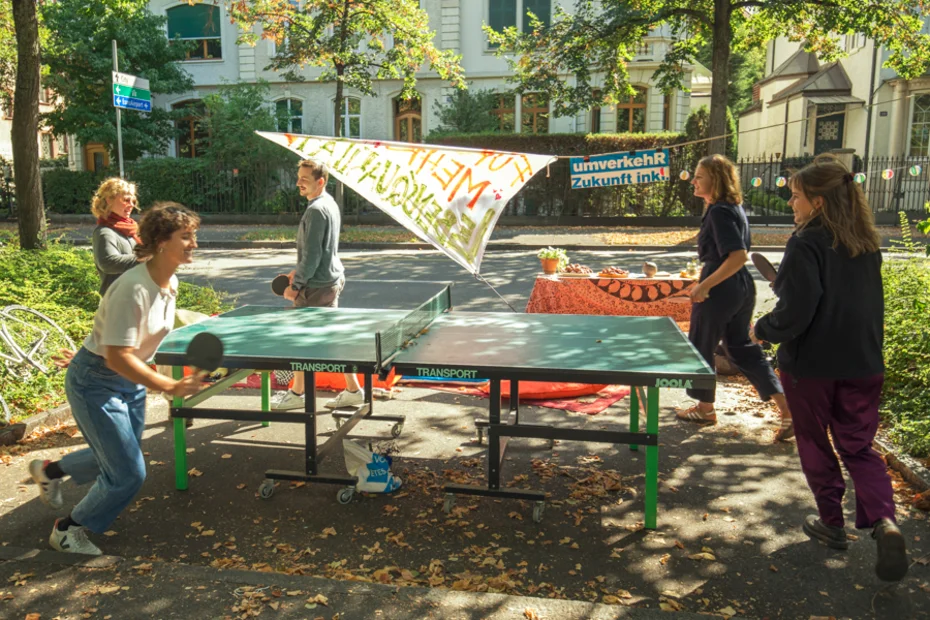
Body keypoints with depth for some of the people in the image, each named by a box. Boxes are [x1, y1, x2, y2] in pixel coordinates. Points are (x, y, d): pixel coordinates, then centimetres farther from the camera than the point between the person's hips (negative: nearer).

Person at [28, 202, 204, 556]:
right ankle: (68, 530, 22)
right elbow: (117, 356, -32)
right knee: (129, 474, -4)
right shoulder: (133, 288, -31)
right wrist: (169, 387, -36)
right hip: (95, 383, -8)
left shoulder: (170, 282, -4)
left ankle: (49, 471, 49)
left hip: (130, 381, 9)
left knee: (116, 458, 22)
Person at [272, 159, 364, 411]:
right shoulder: (329, 203, 12)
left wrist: (295, 286, -14)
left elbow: (312, 255, -21)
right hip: (332, 279, 10)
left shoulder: (316, 210, -19)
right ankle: (353, 390, 19)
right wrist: (299, 272, 17)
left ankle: (297, 394, 17)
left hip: (317, 286, -10)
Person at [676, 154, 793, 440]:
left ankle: (705, 409, 25)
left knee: (700, 347, 9)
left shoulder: (719, 212, -19)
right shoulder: (735, 208, 11)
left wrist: (704, 285, -24)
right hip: (742, 288, 10)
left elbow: (738, 257, -27)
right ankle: (787, 407, 12)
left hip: (719, 289, -10)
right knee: (741, 347, 16)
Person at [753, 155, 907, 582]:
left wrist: (762, 330, -5)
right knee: (858, 448, 15)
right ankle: (884, 522, -5)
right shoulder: (867, 243, 6)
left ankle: (832, 523, 27)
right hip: (862, 364, 6)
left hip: (811, 364, -6)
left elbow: (794, 314, -21)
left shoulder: (807, 244, -17)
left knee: (814, 442, 15)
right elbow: (865, 302, 16)